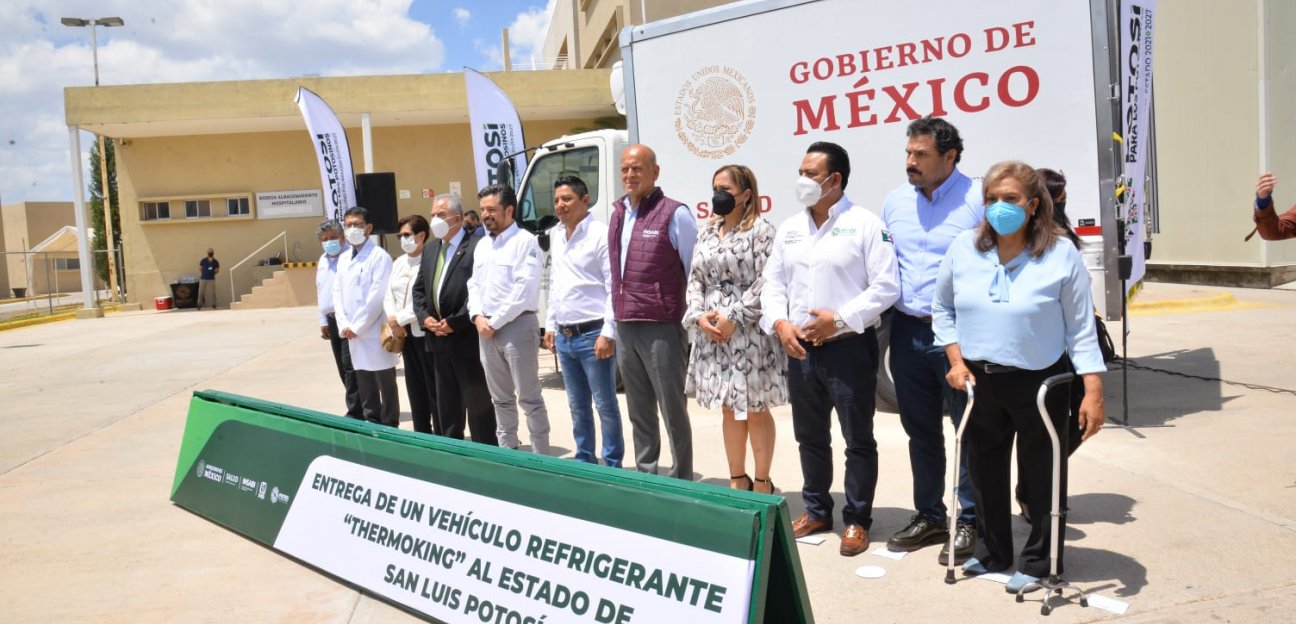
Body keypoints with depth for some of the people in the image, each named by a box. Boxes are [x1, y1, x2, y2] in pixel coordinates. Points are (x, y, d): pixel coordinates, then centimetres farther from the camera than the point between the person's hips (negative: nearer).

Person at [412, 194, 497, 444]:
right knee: (446, 405, 15)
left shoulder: (477, 246, -11)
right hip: (438, 340, 8)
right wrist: (425, 317, -1)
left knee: (478, 403, 2)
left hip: (467, 339, -8)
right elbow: (418, 289, 17)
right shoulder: (430, 250, 16)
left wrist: (454, 322, -17)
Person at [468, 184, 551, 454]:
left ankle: (541, 455, 5)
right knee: (500, 398, 15)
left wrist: (495, 322, -13)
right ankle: (506, 450, 25)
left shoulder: (525, 241, -9)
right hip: (487, 328, 7)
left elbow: (524, 290, -17)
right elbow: (474, 285, 17)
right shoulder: (482, 245, 16)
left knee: (529, 398, -3)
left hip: (517, 326, -7)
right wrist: (478, 317, -2)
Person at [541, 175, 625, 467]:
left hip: (593, 335, -7)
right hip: (564, 336, 7)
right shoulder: (555, 236, 13)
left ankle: (612, 465, 13)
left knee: (605, 405, 2)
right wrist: (550, 325, 18)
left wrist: (608, 333, -18)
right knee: (577, 404, 16)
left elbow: (615, 288, -14)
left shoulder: (600, 235, -11)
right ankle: (584, 460, 27)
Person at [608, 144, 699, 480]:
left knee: (672, 409, 2)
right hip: (625, 329, 7)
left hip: (660, 328, -7)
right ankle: (644, 475, 28)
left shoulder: (674, 214, -9)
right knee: (639, 411, 16)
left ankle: (682, 481, 13)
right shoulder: (618, 215, 13)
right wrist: (613, 325, 16)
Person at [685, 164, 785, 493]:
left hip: (749, 334, -6)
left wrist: (733, 319, -17)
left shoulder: (761, 230, -6)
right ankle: (738, 481, 25)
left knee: (755, 410, 3)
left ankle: (762, 483, 17)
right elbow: (695, 279, 12)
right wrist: (700, 316, -5)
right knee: (729, 410, 13)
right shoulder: (707, 233, 14)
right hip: (711, 334, 6)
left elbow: (765, 283, -14)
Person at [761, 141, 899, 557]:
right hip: (800, 348, 6)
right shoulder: (789, 229, 12)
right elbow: (773, 283, 12)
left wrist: (840, 319, -18)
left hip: (850, 347, -6)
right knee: (809, 436, 16)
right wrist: (780, 323, -6)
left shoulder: (865, 225, -7)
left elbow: (886, 287, -12)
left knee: (858, 439, 4)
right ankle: (816, 510, 31)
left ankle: (857, 520, 17)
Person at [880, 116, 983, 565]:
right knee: (920, 430, 15)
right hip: (907, 331, 6)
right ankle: (929, 516, 28)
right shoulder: (895, 202, 10)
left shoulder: (978, 199, -8)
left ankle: (968, 521, 18)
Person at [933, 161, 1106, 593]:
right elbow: (942, 309, 10)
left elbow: (1080, 329, -7)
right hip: (979, 381, 4)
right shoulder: (964, 249, -1)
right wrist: (957, 361, -1)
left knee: (1042, 476, 7)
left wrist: (1093, 391, -12)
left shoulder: (1061, 254, -9)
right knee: (985, 471, 16)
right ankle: (991, 553, 35)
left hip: (1041, 383, -3)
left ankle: (1038, 561, 26)